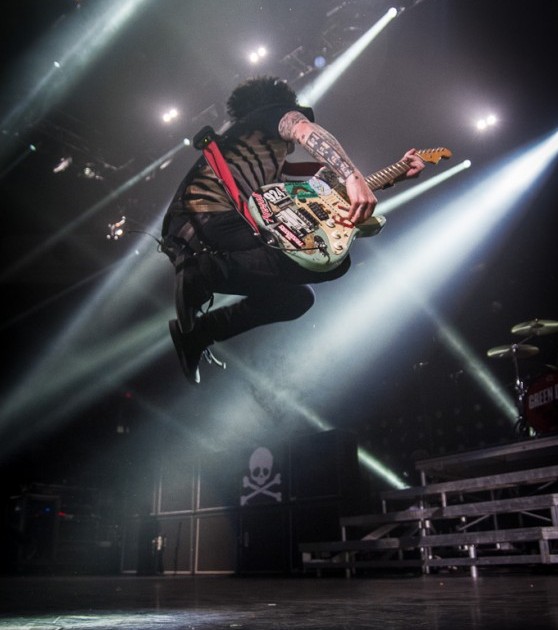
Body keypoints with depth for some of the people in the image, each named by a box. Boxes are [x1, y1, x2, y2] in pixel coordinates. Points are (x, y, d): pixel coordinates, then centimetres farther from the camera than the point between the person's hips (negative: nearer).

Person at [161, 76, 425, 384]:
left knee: (299, 297, 18)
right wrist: (355, 178, -27)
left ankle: (196, 333, 10)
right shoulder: (276, 113, 13)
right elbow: (306, 131, -14)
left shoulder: (271, 167, 35)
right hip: (208, 218, -9)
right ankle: (208, 273, -19)